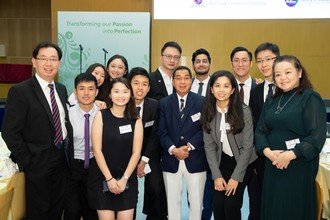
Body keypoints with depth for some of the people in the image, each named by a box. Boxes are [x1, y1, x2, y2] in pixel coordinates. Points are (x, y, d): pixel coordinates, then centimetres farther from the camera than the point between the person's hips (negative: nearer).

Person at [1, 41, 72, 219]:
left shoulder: (61, 89, 7)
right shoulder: (20, 91, -15)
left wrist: (68, 150, 6)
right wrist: (27, 163, -15)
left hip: (62, 160, 6)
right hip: (38, 163, -6)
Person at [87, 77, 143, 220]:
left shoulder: (136, 120, 3)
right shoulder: (101, 116, -2)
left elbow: (136, 152, -1)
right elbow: (97, 150, -7)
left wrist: (124, 179, -9)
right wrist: (109, 178, -12)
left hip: (127, 179, 2)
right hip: (102, 178, -1)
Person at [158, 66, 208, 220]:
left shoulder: (202, 102, 0)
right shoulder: (164, 103, 5)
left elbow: (204, 130, -5)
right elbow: (162, 132, -1)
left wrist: (188, 147, -15)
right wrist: (173, 150, -14)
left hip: (195, 160, -1)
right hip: (171, 160, 2)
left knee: (196, 201, 10)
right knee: (172, 201, 13)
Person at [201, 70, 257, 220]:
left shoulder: (243, 111, -16)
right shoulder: (208, 112, -6)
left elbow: (247, 146, -15)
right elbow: (209, 146, -4)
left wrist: (236, 177, -15)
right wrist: (217, 175, -10)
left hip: (243, 163, -3)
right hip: (221, 163, 3)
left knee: (231, 206, -7)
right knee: (217, 207, -1)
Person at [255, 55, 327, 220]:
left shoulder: (311, 98, -7)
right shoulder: (271, 101, 10)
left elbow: (317, 136, -15)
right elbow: (260, 131, 7)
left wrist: (289, 155, -22)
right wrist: (268, 152, -11)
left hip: (299, 166, -5)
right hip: (272, 165, 5)